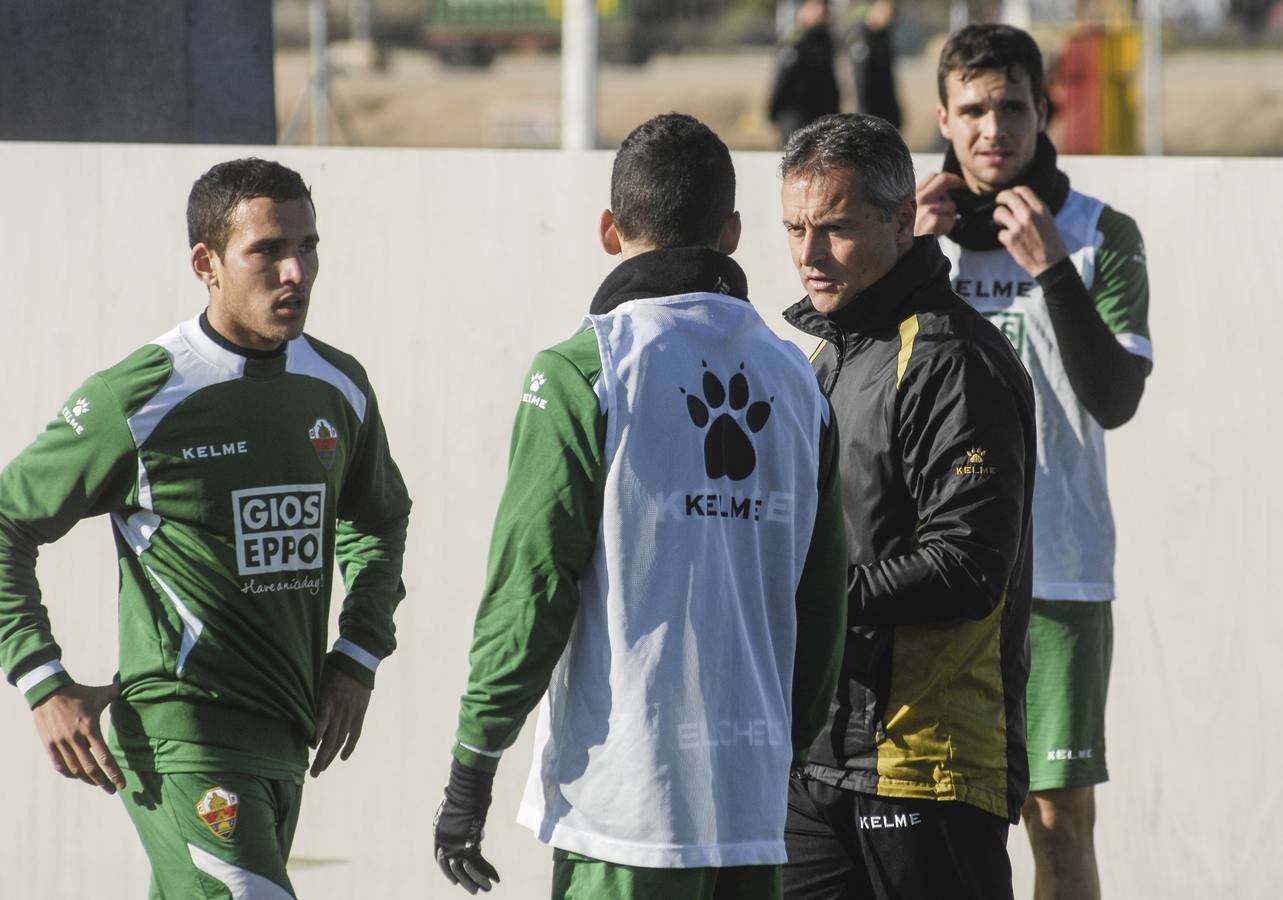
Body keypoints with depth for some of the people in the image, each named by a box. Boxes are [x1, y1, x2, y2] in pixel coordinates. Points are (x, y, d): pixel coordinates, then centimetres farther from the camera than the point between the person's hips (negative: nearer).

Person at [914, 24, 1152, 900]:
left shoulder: (1103, 236, 2)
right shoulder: (911, 224, 8)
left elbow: (1114, 399, -9)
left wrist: (1051, 268, -18)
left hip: (1058, 576, -1)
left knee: (1062, 816, -2)